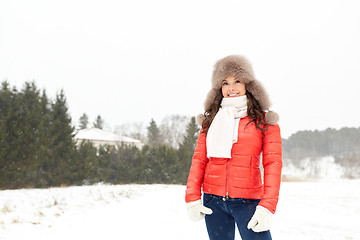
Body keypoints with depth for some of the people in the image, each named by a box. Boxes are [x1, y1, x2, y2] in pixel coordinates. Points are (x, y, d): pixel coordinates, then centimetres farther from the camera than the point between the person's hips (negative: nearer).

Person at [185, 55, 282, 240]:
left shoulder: (264, 120, 3)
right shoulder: (211, 119, 11)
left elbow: (273, 164, -5)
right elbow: (199, 159, 7)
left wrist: (267, 207, -15)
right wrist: (192, 197, -4)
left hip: (248, 201, -3)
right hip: (213, 200, 3)